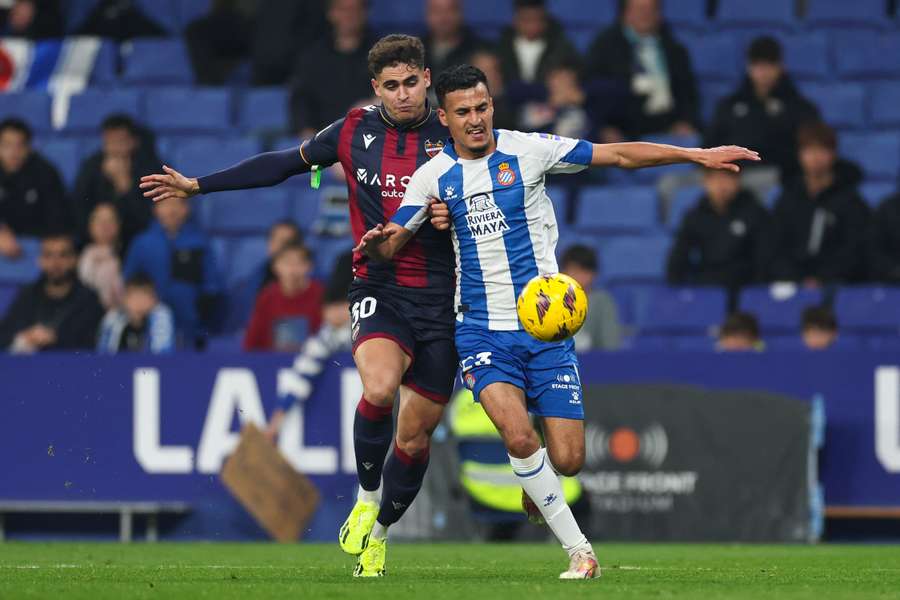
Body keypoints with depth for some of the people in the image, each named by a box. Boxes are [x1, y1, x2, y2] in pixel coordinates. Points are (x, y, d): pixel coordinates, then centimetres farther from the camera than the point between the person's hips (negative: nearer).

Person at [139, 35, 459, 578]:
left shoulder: (453, 134, 1)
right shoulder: (355, 131, 3)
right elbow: (285, 164, 15)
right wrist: (197, 185, 17)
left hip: (441, 298, 1)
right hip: (378, 288, -1)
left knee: (416, 432, 3)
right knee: (379, 386, -30)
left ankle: (380, 530, 29)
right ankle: (366, 499, -5)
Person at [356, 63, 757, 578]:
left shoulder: (527, 150, -2)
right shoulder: (433, 177, 2)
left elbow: (620, 155, 1)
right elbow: (389, 246, 8)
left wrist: (698, 155, -3)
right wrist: (376, 241, -17)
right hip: (482, 329, 0)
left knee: (567, 459, -6)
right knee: (519, 436, -25)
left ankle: (536, 487, 33)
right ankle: (580, 550, -12)